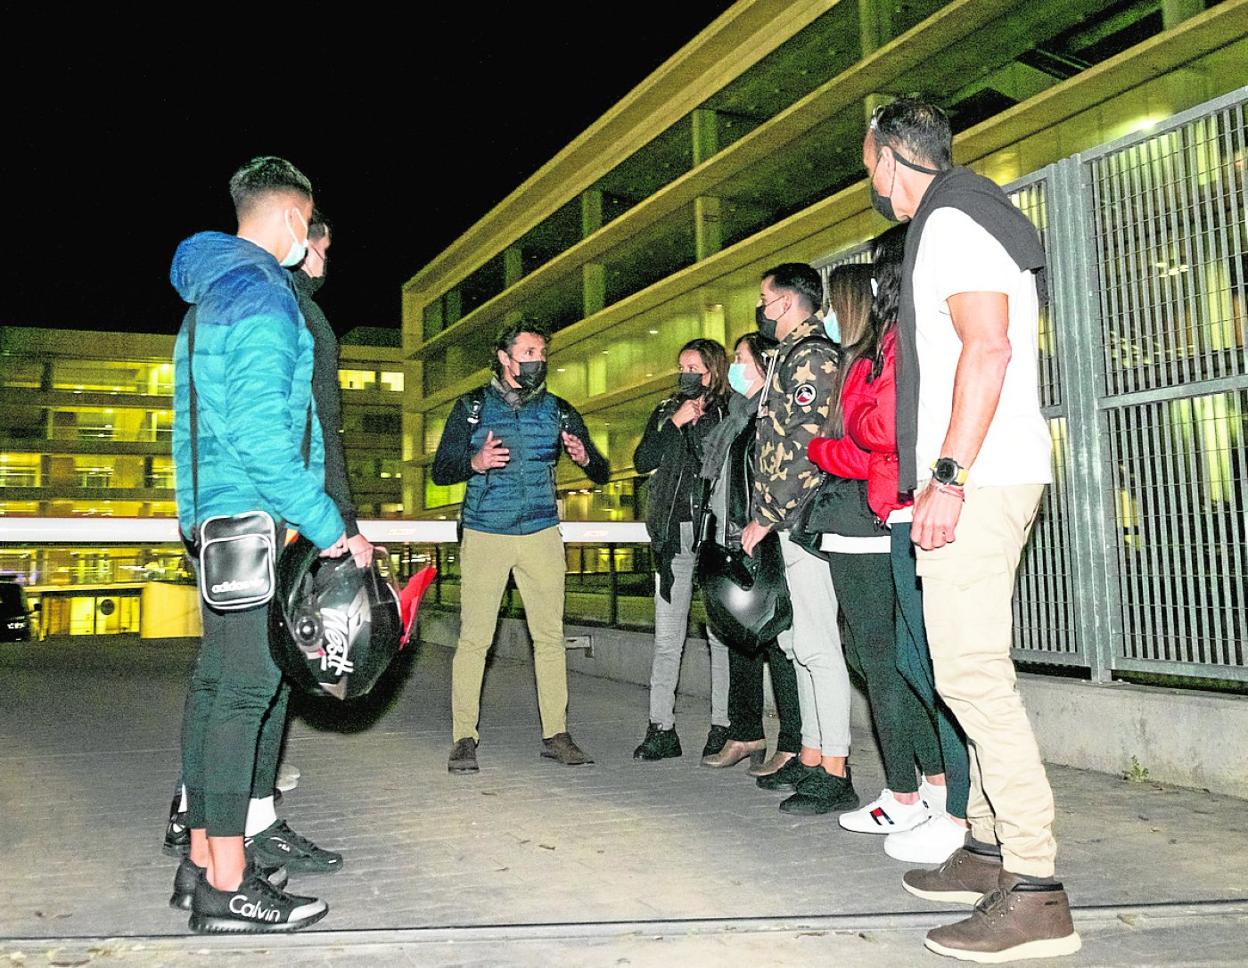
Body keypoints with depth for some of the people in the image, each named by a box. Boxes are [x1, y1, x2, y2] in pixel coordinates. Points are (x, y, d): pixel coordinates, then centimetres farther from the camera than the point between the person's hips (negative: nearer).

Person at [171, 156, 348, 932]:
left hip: (217, 517, 10)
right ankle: (227, 886, -4)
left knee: (217, 679, 11)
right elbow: (259, 431, -21)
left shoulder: (211, 295, 21)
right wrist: (327, 526, -18)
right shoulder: (261, 295, -12)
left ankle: (204, 860, 19)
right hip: (254, 515, -10)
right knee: (248, 684, -9)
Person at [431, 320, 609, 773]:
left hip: (541, 535, 2)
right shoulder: (472, 407, 7)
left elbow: (602, 473, 10)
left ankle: (556, 734, 8)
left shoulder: (558, 411, 11)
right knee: (474, 638, -5)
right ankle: (464, 738, 2)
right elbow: (440, 470, 4)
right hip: (484, 536, -1)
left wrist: (585, 457, -14)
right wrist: (475, 462, -16)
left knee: (550, 636, 0)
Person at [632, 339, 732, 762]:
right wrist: (675, 424, -2)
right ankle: (661, 729, 9)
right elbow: (642, 461, 3)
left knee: (721, 632, 0)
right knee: (666, 636, 4)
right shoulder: (665, 413, 17)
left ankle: (722, 727, 9)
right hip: (673, 534, 4)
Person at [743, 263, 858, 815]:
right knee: (798, 642, 13)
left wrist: (764, 519, -16)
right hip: (788, 525, 11)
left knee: (817, 646, -8)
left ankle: (834, 775, -2)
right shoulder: (788, 358, 21)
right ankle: (810, 759, 22)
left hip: (804, 522, -10)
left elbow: (806, 449, -19)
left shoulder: (812, 357, -10)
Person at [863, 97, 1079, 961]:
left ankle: (1035, 894, -9)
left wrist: (948, 477, -24)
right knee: (972, 670, 13)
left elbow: (988, 348, -20)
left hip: (976, 478, -11)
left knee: (971, 672, -13)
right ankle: (994, 848, 22)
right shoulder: (968, 218, 25)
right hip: (987, 477, 11)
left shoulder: (949, 221, -7)